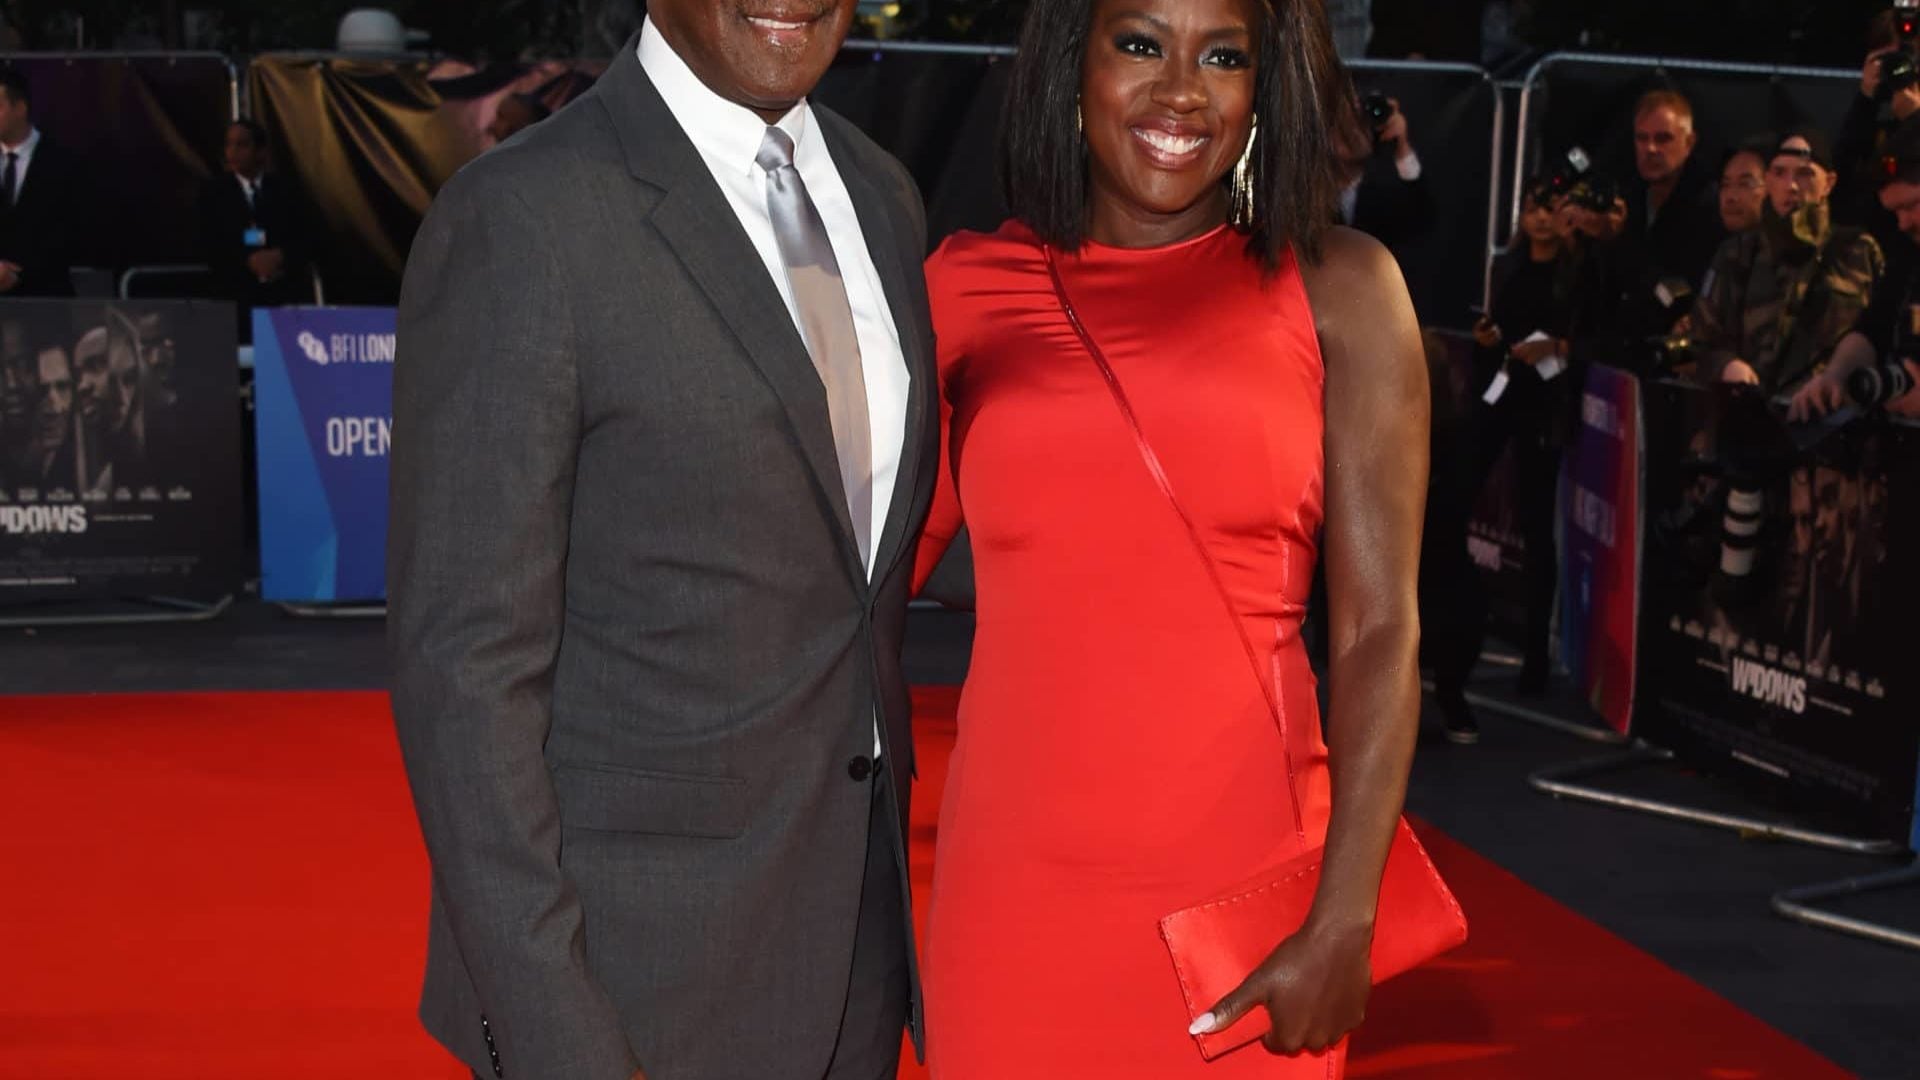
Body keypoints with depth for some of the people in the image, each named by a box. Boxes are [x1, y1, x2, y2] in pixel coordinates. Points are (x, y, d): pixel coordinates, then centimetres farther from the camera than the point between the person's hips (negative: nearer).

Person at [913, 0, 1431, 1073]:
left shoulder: (1339, 288, -1)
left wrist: (1344, 920, -11)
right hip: (1015, 883, 2)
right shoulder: (970, 289, 4)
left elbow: (1381, 629, -5)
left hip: (1244, 882, -1)